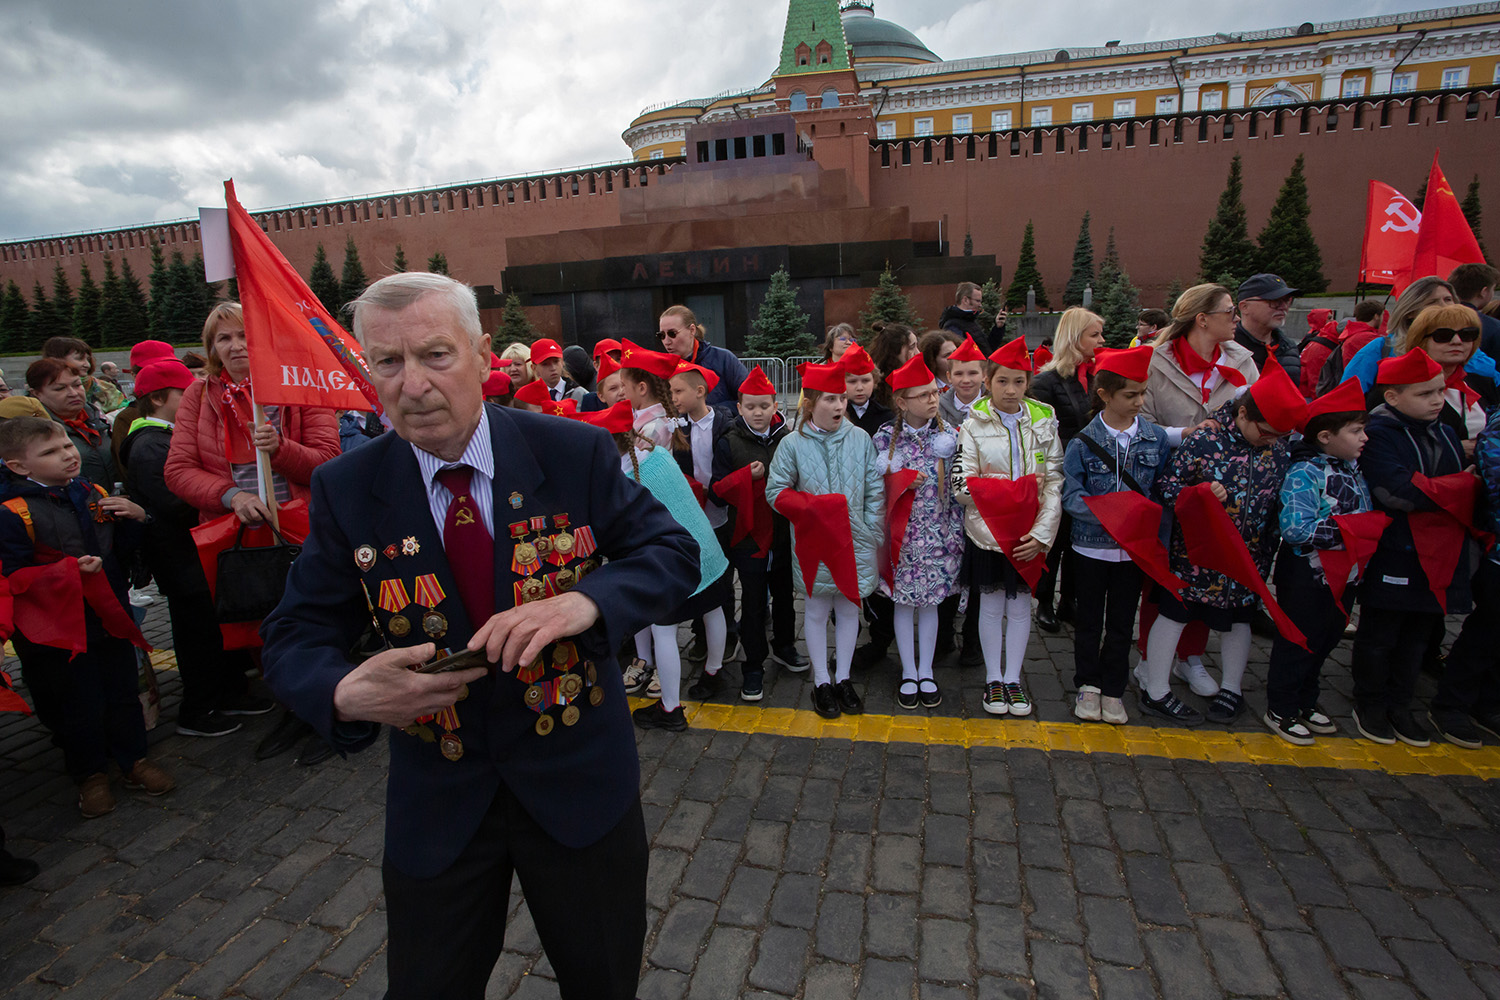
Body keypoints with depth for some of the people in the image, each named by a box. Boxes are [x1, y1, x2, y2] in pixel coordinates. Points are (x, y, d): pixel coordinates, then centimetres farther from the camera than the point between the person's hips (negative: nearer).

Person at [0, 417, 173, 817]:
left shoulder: (93, 494, 6)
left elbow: (122, 545, 16)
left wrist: (135, 518, -3)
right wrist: (68, 570, -28)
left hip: (110, 615, 5)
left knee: (123, 691, 15)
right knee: (80, 704, 8)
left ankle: (134, 760, 31)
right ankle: (91, 774, 27)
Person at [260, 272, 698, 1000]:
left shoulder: (576, 452, -13)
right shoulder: (345, 489, -8)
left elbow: (674, 551, -9)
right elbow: (294, 638, -3)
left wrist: (586, 602, -29)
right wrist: (345, 692, -27)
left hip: (578, 779, 0)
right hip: (435, 801, 1)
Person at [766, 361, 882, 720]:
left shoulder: (860, 438, 0)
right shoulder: (793, 443, -6)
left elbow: (875, 489, 5)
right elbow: (775, 491, -4)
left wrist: (871, 528, -1)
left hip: (855, 540, 3)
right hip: (815, 542, -2)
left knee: (849, 607, 12)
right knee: (817, 610, 8)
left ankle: (843, 678, 30)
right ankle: (822, 682, 25)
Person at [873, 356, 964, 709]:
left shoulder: (948, 437, -1)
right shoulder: (885, 437, -5)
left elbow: (957, 489, 3)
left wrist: (955, 535, 1)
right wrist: (900, 482, -15)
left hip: (936, 533, 1)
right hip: (901, 534, -1)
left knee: (929, 601, 10)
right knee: (904, 602, 8)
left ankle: (926, 672, 26)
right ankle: (908, 673, 24)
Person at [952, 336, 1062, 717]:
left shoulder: (1045, 422, 2)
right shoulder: (973, 425, -4)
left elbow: (1056, 482, -1)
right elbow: (960, 484, -10)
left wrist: (1041, 533, -10)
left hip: (1030, 534, 2)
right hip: (987, 532, -2)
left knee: (1020, 604, 11)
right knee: (991, 604, 9)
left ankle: (1012, 677, 26)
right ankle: (993, 678, 25)